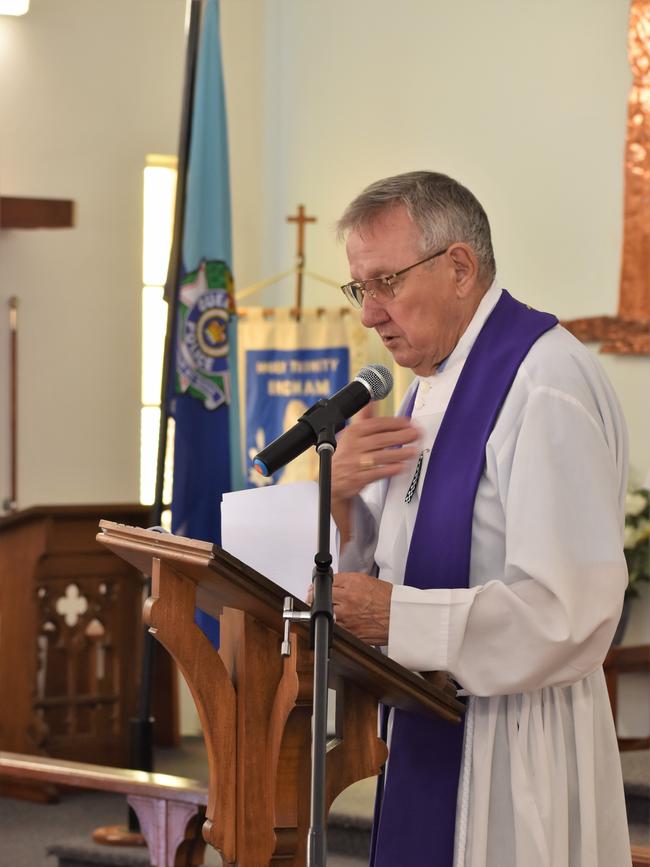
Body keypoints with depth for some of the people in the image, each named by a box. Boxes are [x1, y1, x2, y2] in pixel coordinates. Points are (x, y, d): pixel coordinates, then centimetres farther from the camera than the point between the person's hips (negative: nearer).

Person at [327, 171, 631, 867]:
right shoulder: (432, 386, 12)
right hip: (430, 732, 9)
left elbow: (570, 608, -26)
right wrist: (341, 492, -4)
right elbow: (371, 566, 16)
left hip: (512, 753, -8)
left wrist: (398, 616, -20)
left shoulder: (547, 385, -19)